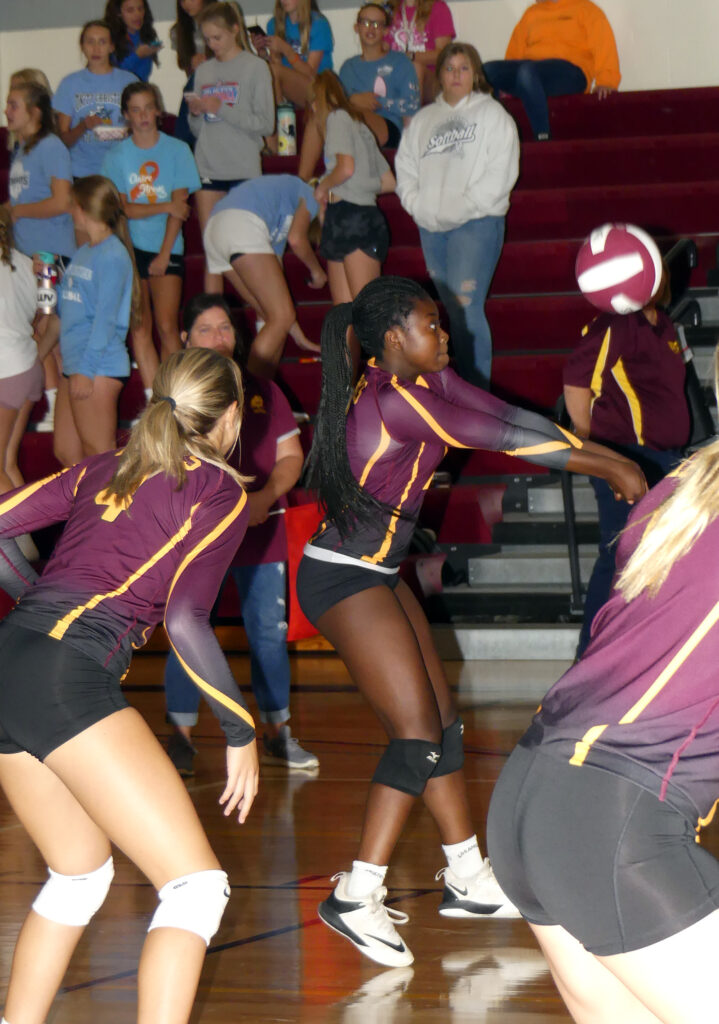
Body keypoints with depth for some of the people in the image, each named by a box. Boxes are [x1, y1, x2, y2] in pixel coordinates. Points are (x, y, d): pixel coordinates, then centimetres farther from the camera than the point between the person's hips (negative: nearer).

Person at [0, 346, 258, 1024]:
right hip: (69, 672, -8)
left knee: (81, 874, 25)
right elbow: (185, 620, -7)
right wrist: (241, 731, 0)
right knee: (197, 885, -5)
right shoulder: (220, 491, 4)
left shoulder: (104, 469, 22)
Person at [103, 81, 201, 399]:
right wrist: (164, 207, -11)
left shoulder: (177, 150, 2)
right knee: (139, 328, -4)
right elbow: (122, 208, -3)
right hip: (129, 247, 1)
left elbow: (179, 207, -2)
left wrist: (164, 254, -8)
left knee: (167, 327, -12)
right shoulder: (117, 156, 4)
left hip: (166, 248, -1)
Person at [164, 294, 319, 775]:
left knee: (270, 631, 4)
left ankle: (278, 734, 16)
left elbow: (291, 455, 9)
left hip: (260, 532, 3)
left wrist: (265, 497, -10)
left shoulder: (262, 391, 10)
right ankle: (182, 736, 3)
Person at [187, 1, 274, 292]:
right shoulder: (203, 72, 14)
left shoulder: (255, 68, 0)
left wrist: (222, 110, -13)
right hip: (208, 168, 4)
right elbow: (198, 130, 17)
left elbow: (265, 123, -7)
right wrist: (195, 114, -5)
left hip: (244, 170, -4)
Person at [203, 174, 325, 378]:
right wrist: (317, 270, 20)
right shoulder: (310, 196, 19)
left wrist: (299, 337, 40)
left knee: (272, 317, 13)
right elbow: (296, 239, 0)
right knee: (281, 318, -8)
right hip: (243, 226, -9)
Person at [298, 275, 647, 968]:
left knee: (442, 722, 12)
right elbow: (505, 437, -21)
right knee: (416, 731, -12)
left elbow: (504, 415, 5)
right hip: (343, 579, -10)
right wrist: (610, 467, -14)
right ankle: (356, 897, -10)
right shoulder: (392, 401, -22)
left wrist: (604, 458, -4)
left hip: (376, 575, 10)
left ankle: (468, 879, 21)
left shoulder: (424, 381, 7)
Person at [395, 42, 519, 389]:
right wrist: (417, 204, -3)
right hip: (431, 228, 5)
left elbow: (501, 172, -6)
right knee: (454, 312, 7)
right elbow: (405, 167, 15)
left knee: (466, 308, -16)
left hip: (477, 222, -5)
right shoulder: (422, 120, 19)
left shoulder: (492, 114, 4)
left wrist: (463, 206, -13)